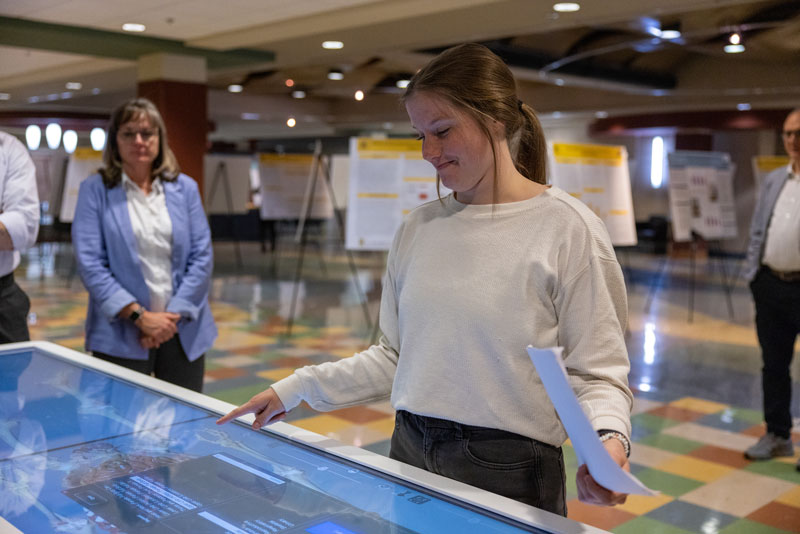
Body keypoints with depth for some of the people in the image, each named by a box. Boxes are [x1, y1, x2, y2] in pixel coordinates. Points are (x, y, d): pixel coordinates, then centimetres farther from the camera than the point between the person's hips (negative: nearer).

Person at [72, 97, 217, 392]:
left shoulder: (185, 188, 6)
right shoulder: (95, 190, -1)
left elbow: (202, 257, 2)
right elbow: (90, 263, -8)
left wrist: (174, 315, -8)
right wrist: (140, 316, -14)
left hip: (184, 332, 3)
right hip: (121, 336, -3)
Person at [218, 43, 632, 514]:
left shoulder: (567, 227, -10)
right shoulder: (419, 227, 5)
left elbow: (597, 373, -9)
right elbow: (395, 355, 10)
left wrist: (609, 437, -28)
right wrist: (297, 389, 6)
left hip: (510, 472, -4)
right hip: (411, 452, 5)